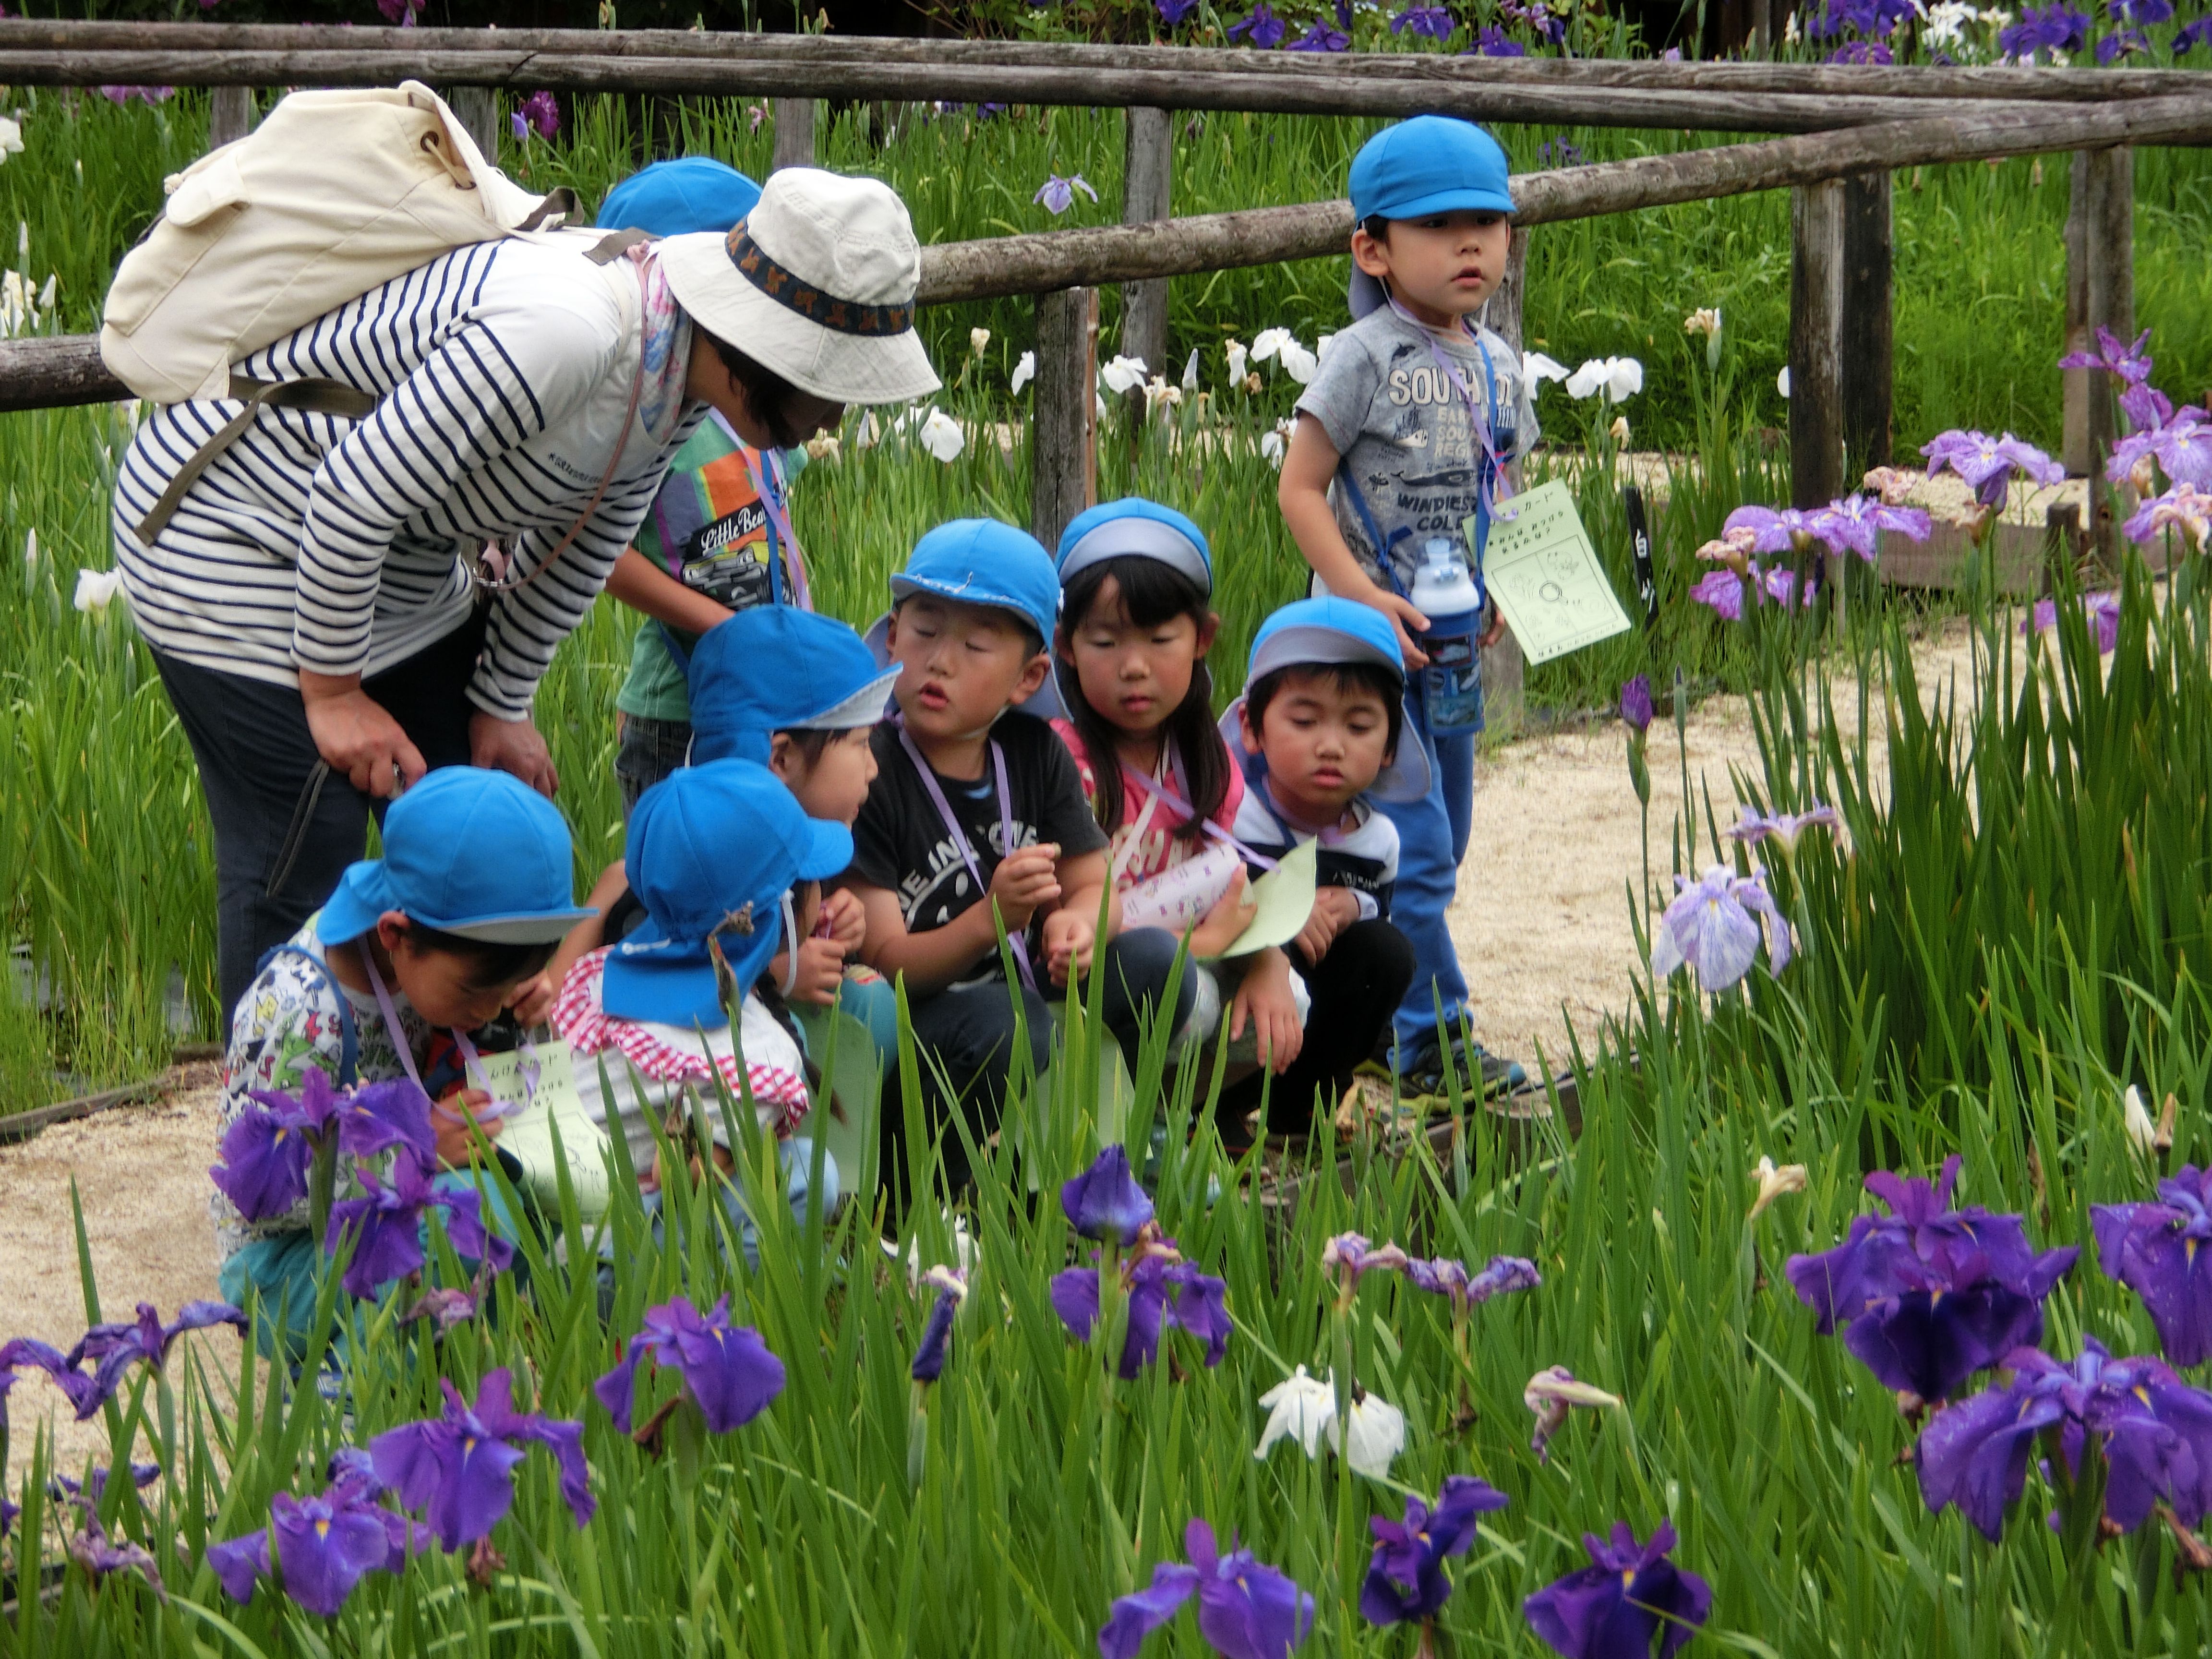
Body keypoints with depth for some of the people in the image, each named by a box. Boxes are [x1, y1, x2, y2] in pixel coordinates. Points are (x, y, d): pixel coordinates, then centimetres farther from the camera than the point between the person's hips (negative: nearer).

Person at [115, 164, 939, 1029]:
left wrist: (501, 705, 13)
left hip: (405, 554, 9)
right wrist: (334, 692, -18)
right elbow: (349, 502, -29)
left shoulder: (679, 369, -6)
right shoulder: (558, 334, -36)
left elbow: (577, 547, 10)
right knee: (304, 856, -9)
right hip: (225, 527, -9)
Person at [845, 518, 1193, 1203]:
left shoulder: (1035, 754, 6)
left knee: (1154, 960, -11)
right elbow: (883, 963, -19)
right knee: (998, 1020, -35)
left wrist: (1077, 923, -20)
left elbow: (1095, 886, 6)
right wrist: (990, 922, -37)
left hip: (1021, 994, 6)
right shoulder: (869, 774, -15)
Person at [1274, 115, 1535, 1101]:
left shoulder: (1497, 368, 8)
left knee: (1439, 845, 13)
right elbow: (1300, 487, -13)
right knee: (1412, 849, -10)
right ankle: (1432, 1040, -4)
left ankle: (1370, 1016, 25)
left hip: (1454, 642, 7)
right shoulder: (1366, 360, -13)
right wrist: (1363, 597, -21)